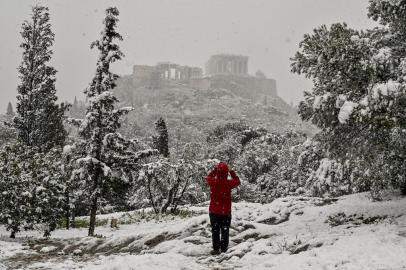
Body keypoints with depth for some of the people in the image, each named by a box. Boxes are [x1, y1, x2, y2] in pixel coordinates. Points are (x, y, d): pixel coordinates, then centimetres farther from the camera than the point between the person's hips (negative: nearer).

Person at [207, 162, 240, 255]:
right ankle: (224, 248, 18)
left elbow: (209, 177, 11)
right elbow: (237, 181, 5)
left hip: (214, 211, 0)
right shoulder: (228, 183, -16)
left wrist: (215, 169, 15)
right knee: (225, 231, 13)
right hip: (226, 211, 0)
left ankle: (216, 249, 6)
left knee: (215, 231, 8)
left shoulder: (213, 182, -13)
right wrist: (232, 172, 11)